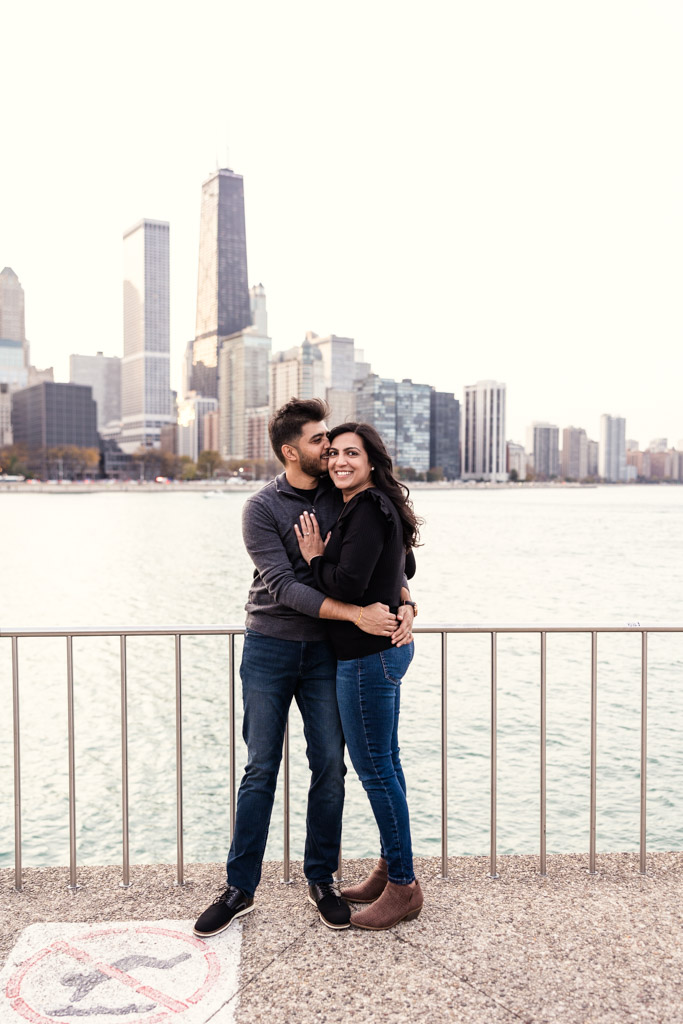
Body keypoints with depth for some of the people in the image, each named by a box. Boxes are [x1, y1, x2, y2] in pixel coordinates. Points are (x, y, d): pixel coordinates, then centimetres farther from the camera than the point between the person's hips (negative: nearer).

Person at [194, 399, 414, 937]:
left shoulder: (343, 496, 2)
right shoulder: (262, 508, -8)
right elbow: (283, 585, -18)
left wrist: (404, 605, -12)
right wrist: (357, 613, -25)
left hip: (325, 651, 2)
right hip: (269, 649, -2)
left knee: (329, 767, 6)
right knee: (261, 769, 5)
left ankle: (321, 879, 25)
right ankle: (240, 887, 20)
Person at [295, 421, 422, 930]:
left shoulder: (367, 510, -18)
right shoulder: (380, 507, 12)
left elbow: (348, 585, -26)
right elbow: (405, 566, 25)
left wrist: (317, 558, -9)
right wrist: (330, 558, 19)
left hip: (367, 654, -10)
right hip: (389, 645, 10)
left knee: (375, 768, 1)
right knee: (385, 762, 18)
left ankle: (403, 887, 16)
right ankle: (391, 869, 32)